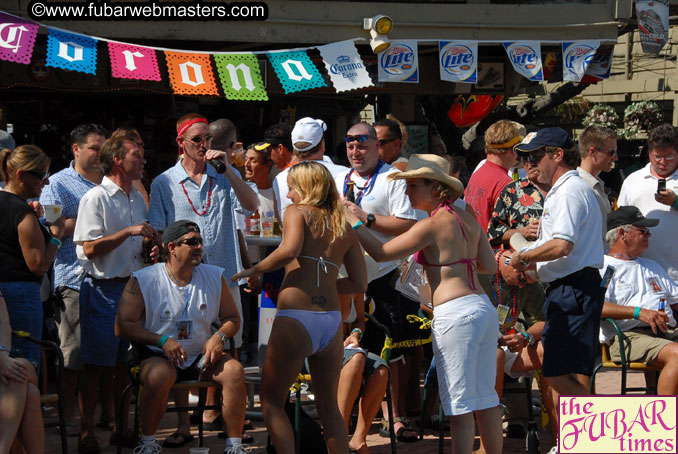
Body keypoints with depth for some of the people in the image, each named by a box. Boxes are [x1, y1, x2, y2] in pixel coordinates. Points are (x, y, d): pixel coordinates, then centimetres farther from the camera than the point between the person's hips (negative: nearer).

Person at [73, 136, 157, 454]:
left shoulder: (138, 199, 15)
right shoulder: (96, 198, -9)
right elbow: (90, 248, -16)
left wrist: (151, 251, 4)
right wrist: (128, 231, -21)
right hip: (103, 289, -7)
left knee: (124, 362, 10)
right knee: (97, 365, -4)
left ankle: (118, 427, 19)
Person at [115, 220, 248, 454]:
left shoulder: (215, 277, 5)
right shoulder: (143, 280, -6)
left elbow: (232, 318, 15)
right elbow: (123, 326, -9)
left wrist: (220, 336, -9)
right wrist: (163, 341, -21)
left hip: (201, 355, 4)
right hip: (158, 355, -3)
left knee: (234, 370, -24)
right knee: (159, 375, -37)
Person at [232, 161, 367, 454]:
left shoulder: (297, 212, 3)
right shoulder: (344, 227, 18)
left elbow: (289, 249, -18)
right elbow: (359, 284, 16)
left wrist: (255, 270, -4)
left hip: (296, 318, -5)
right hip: (332, 320, 5)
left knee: (271, 401, 9)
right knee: (328, 406, 19)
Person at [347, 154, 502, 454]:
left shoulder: (431, 226, -9)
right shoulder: (467, 219, 12)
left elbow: (381, 253, -5)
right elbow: (490, 266, 16)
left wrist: (354, 221, 4)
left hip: (455, 313, -8)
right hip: (483, 307, 8)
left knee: (459, 405, -2)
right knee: (485, 397, 14)